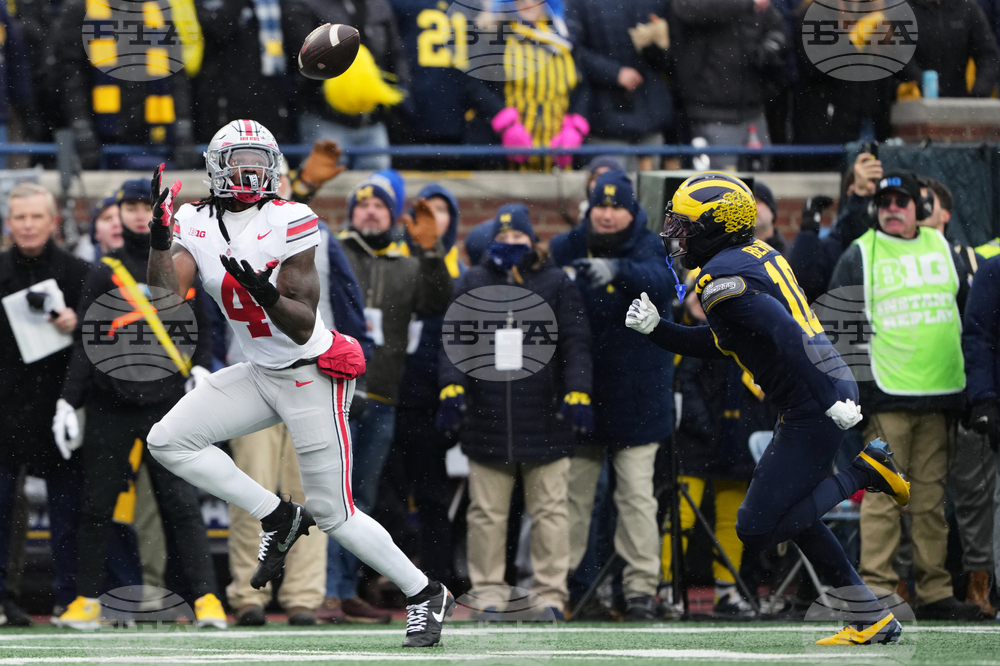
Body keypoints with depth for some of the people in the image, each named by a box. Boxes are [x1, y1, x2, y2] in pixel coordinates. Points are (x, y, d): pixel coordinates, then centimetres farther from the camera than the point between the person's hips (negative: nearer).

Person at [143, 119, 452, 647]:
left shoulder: (288, 224, -17)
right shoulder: (196, 226, -1)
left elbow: (303, 327, -20)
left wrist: (267, 296, -39)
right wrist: (159, 238, -30)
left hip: (312, 375, -6)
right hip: (259, 376, 6)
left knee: (333, 513, -3)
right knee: (168, 441, -8)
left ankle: (425, 595, 16)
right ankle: (276, 519, 4)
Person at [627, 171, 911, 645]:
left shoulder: (723, 278, -15)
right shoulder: (757, 255, 16)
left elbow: (786, 333, -26)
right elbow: (715, 344, 25)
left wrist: (830, 400, -28)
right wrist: (655, 329, 16)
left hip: (813, 410, -10)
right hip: (821, 398, 10)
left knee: (755, 531, -5)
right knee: (793, 515, 21)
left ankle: (865, 474, -4)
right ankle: (872, 620, 20)